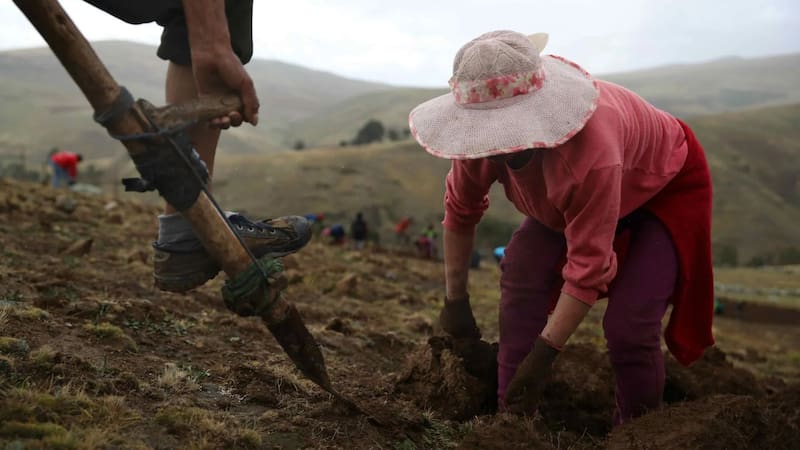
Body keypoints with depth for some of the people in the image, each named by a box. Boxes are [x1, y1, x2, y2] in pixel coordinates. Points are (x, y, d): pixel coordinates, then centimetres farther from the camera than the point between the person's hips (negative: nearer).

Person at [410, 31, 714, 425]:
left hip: (664, 189, -6)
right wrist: (454, 300, -4)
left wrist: (542, 356, -33)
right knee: (521, 273, -13)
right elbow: (459, 209, -9)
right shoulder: (484, 133, -27)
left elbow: (588, 268, -38)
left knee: (628, 325, -20)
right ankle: (511, 419, -2)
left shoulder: (590, 154, -46)